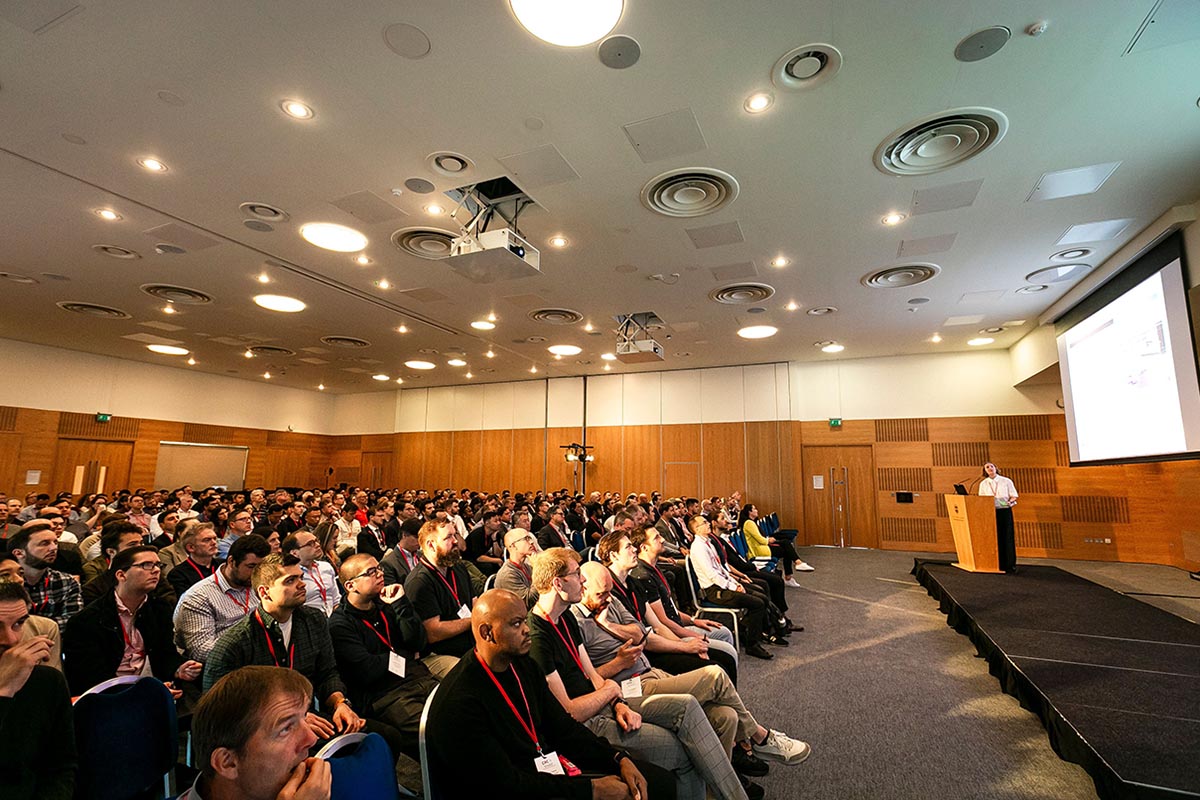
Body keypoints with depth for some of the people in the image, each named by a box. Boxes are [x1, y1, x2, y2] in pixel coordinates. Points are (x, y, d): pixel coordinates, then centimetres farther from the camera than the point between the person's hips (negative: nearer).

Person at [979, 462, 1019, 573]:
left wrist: (1010, 501, -14)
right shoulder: (983, 484, 10)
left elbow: (1014, 495, 5)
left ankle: (1010, 565, 4)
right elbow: (981, 499, 12)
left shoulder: (1006, 481, 5)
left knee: (1007, 537, -3)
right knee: (995, 538, 1)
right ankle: (997, 564, 7)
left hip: (1005, 511, -1)